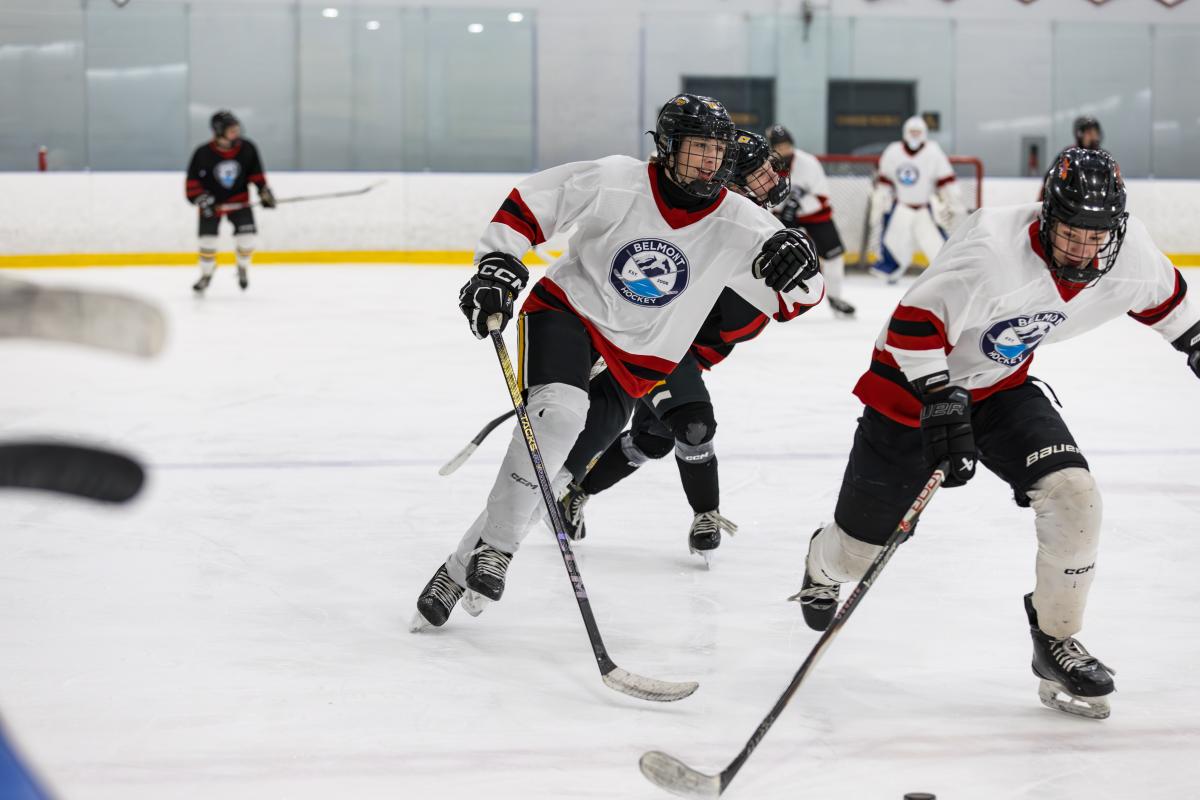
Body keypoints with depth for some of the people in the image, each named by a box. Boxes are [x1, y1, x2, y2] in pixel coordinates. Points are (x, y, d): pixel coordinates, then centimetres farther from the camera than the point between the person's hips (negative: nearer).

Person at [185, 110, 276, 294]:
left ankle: (243, 267, 20)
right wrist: (200, 199, -23)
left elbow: (255, 172, 3)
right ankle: (206, 275, 22)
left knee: (246, 239, -11)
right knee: (207, 241, -3)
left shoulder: (247, 148, -13)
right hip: (211, 202, -1)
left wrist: (264, 191, 0)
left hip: (239, 200, 1)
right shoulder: (203, 153, -20)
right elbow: (192, 180, -12)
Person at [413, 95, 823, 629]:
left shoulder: (738, 225, -12)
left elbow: (795, 298, -10)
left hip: (634, 360, 3)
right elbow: (528, 203, -9)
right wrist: (496, 266, -19)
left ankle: (459, 569, 15)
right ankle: (494, 547, -23)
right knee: (558, 413, -31)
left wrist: (798, 268, -32)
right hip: (567, 308, -3)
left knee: (548, 475, 2)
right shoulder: (613, 183, -18)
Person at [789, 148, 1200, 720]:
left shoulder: (1130, 255, -15)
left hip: (1001, 386, 5)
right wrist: (941, 404, -36)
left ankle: (1056, 642, 0)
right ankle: (823, 568, 48)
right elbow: (915, 323, -31)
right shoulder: (993, 250, -35)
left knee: (1072, 493, -19)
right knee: (864, 536, 8)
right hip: (916, 384, -4)